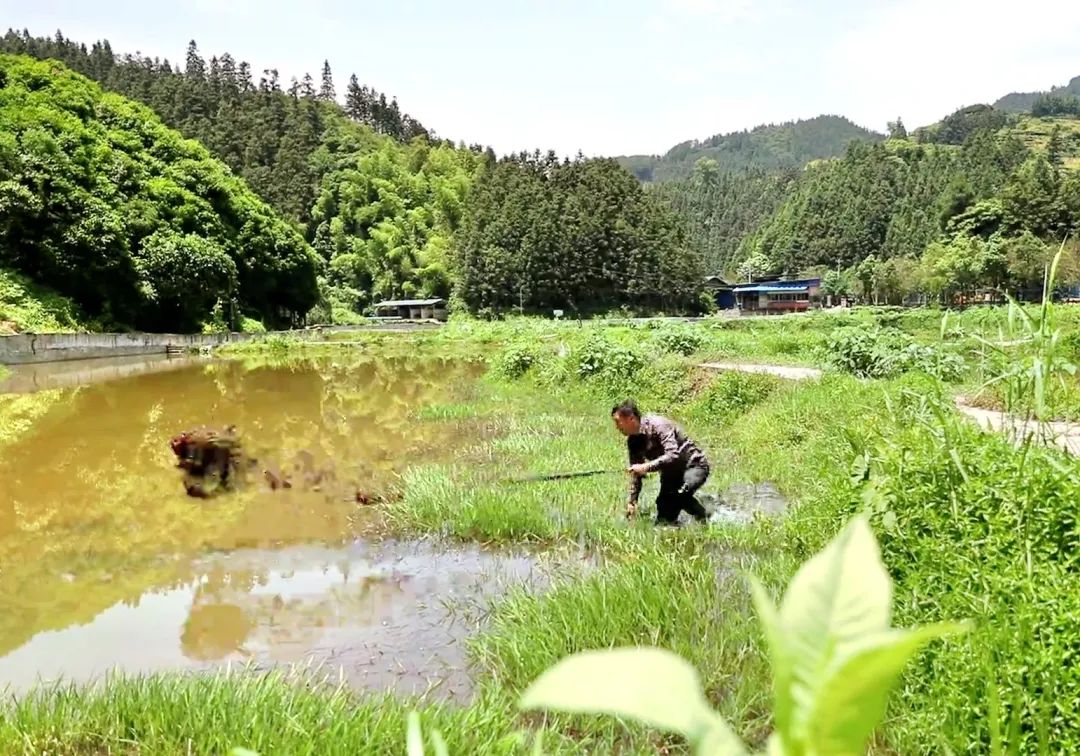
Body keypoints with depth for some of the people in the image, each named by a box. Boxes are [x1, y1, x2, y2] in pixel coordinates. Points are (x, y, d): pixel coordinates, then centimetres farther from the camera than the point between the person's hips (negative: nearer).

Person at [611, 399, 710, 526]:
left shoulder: (658, 425, -25)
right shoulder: (632, 441, -1)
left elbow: (673, 455, -37)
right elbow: (636, 472, 8)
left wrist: (646, 467, -43)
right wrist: (632, 501, 4)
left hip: (693, 465, -8)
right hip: (671, 472, 8)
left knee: (681, 493, -35)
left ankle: (704, 520, -12)